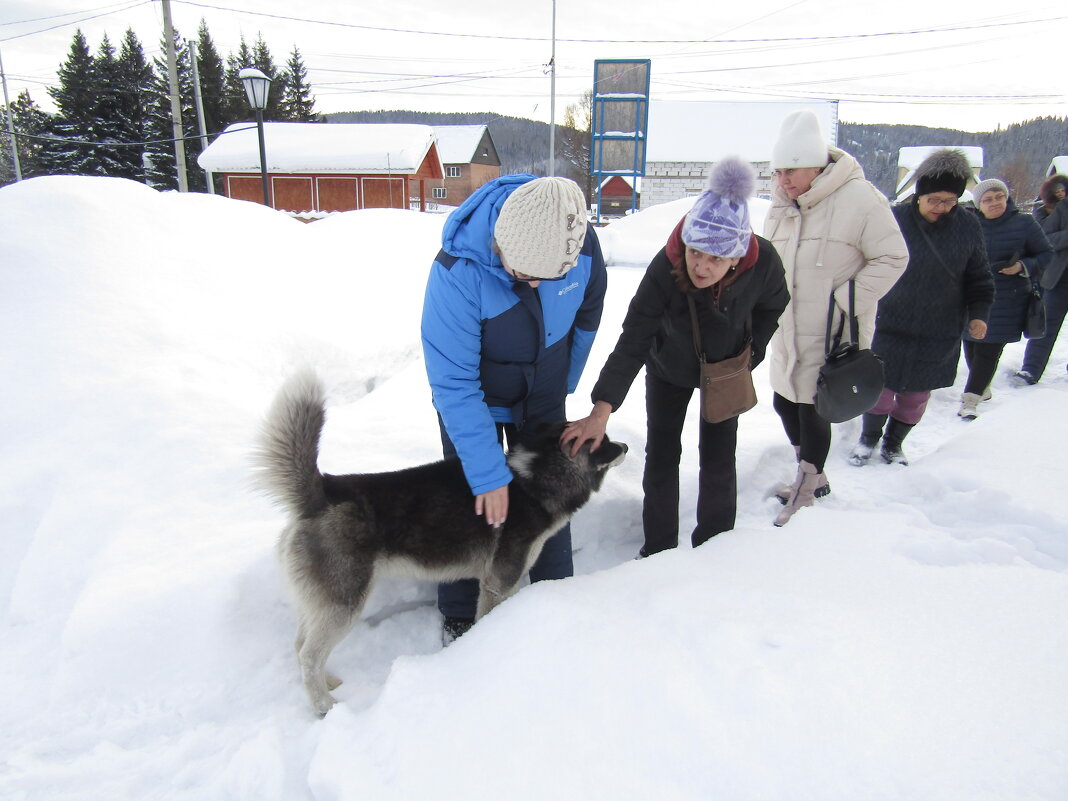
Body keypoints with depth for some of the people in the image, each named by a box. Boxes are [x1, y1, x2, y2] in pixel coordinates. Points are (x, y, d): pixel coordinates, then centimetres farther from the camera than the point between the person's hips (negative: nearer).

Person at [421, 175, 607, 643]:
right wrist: (488, 475, -31)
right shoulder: (458, 272, -37)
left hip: (544, 397, 3)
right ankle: (459, 616, 25)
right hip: (473, 396, -3)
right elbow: (453, 383, -32)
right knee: (472, 502, 3)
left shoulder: (582, 244, -25)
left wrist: (566, 382, 8)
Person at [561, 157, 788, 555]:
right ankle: (658, 550, 20)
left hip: (725, 369, 1)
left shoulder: (763, 263, -31)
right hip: (668, 369, -1)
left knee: (718, 462, 3)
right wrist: (602, 409, -46)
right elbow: (632, 342, -38)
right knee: (661, 456, 3)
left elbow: (773, 306, -6)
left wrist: (750, 354, -9)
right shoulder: (664, 269, -37)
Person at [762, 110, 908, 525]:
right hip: (788, 332, 7)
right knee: (785, 403, 15)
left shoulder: (859, 198, -15)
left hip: (831, 335, -7)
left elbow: (892, 258, -13)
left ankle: (806, 489, 20)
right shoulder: (782, 204, 7)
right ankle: (812, 476, 37)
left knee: (812, 411, 0)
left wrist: (845, 303, -18)